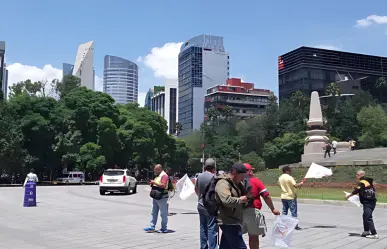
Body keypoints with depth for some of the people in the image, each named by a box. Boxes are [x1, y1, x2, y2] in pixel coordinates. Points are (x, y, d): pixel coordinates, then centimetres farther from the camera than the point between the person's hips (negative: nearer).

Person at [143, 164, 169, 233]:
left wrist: (154, 182, -17)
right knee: (154, 212, 12)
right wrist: (152, 184, 8)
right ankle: (152, 227, 17)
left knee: (163, 213, -1)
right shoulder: (157, 176, 18)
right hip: (155, 197, 10)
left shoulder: (164, 175, -12)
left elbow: (163, 185, -23)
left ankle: (164, 228, 5)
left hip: (162, 197, -10)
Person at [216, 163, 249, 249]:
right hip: (229, 222, -10)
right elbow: (227, 200, -31)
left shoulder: (237, 183, 16)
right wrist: (240, 200, -16)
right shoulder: (223, 183, -16)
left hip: (232, 221, 10)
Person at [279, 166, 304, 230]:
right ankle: (295, 226, 3)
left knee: (284, 212, 12)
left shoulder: (280, 178, 7)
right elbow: (295, 185, -22)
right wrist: (301, 183, -5)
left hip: (283, 197, 7)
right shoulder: (289, 177, -16)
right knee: (294, 212, 1)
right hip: (291, 197, -7)